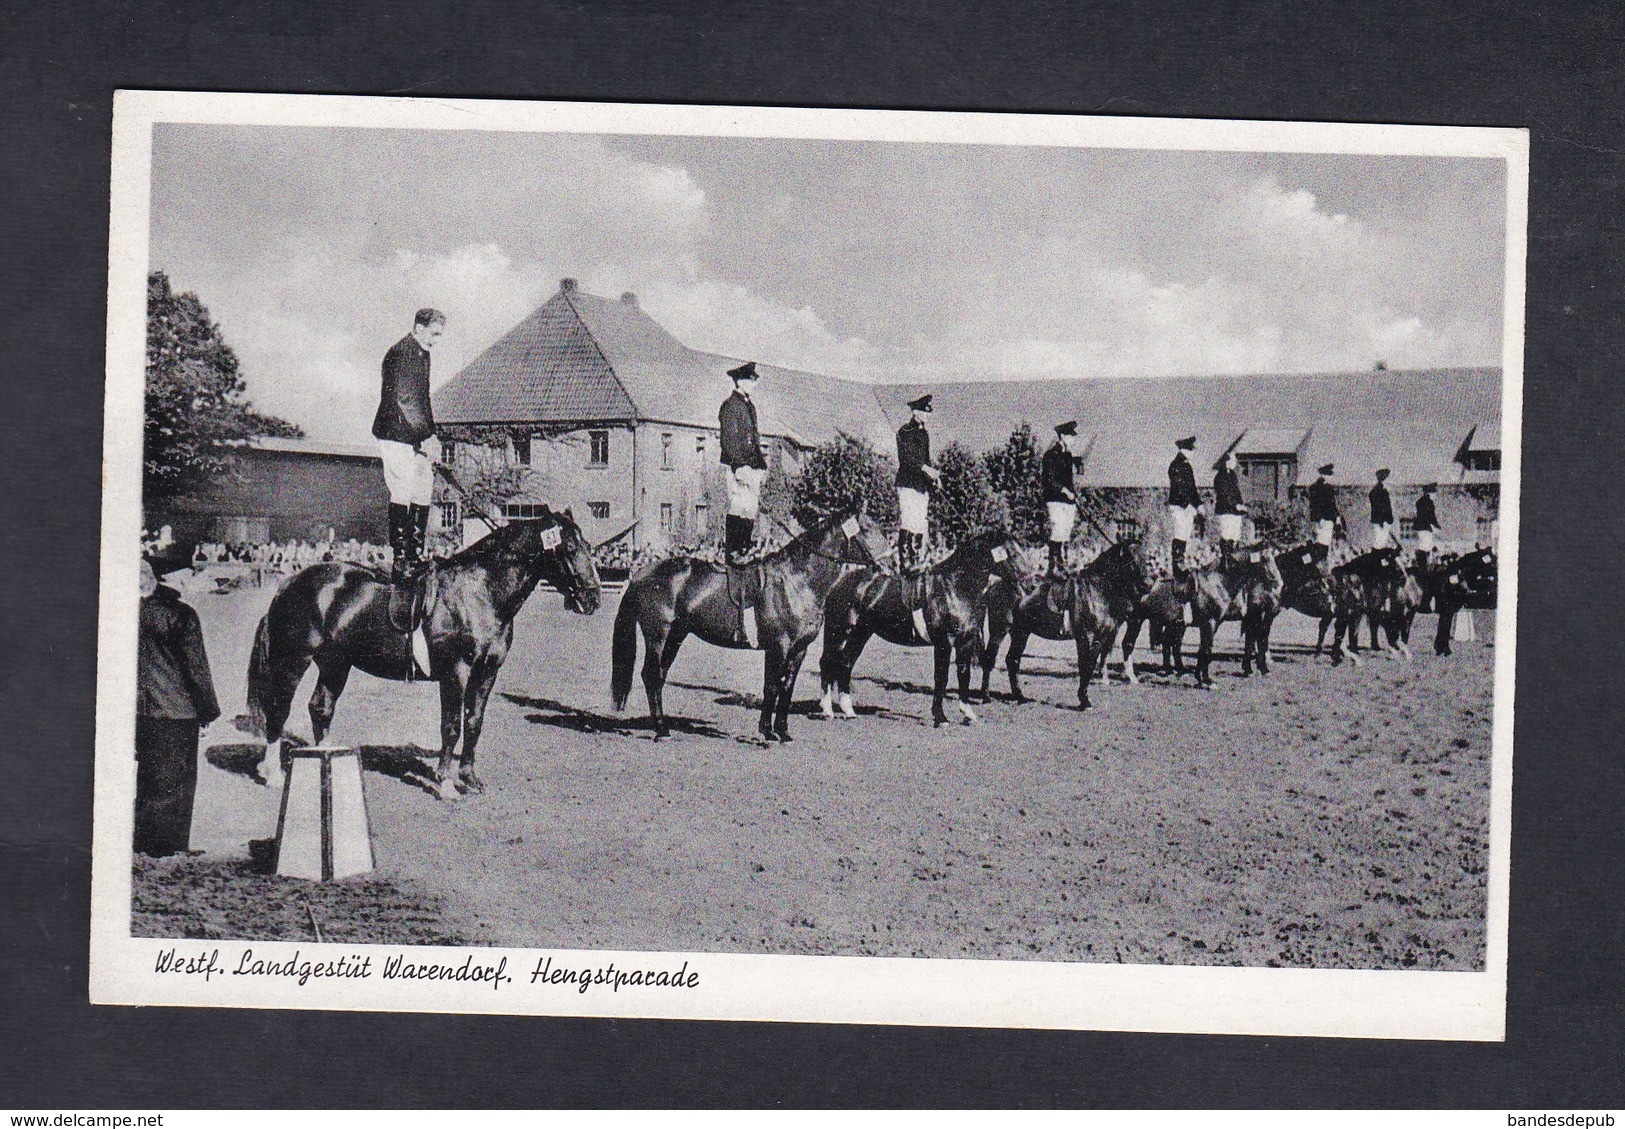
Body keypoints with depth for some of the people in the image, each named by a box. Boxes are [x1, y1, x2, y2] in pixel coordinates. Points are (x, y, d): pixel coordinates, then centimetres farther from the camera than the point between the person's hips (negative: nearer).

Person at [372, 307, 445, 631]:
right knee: (403, 494, -8)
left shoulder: (422, 355, 15)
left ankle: (415, 553, 17)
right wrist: (426, 438, -22)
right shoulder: (400, 354, -15)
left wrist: (431, 437, 15)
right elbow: (403, 400, -22)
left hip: (416, 437, 10)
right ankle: (400, 557, -5)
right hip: (395, 435, -10)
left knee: (424, 492, 10)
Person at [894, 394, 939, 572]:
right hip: (907, 482, -8)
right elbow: (906, 457, -15)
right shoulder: (904, 432, -4)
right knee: (907, 523, -14)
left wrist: (933, 475, 12)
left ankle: (916, 560, 6)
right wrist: (926, 469, -24)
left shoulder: (924, 434, 20)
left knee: (921, 525, 3)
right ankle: (903, 561, -14)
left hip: (922, 485, 8)